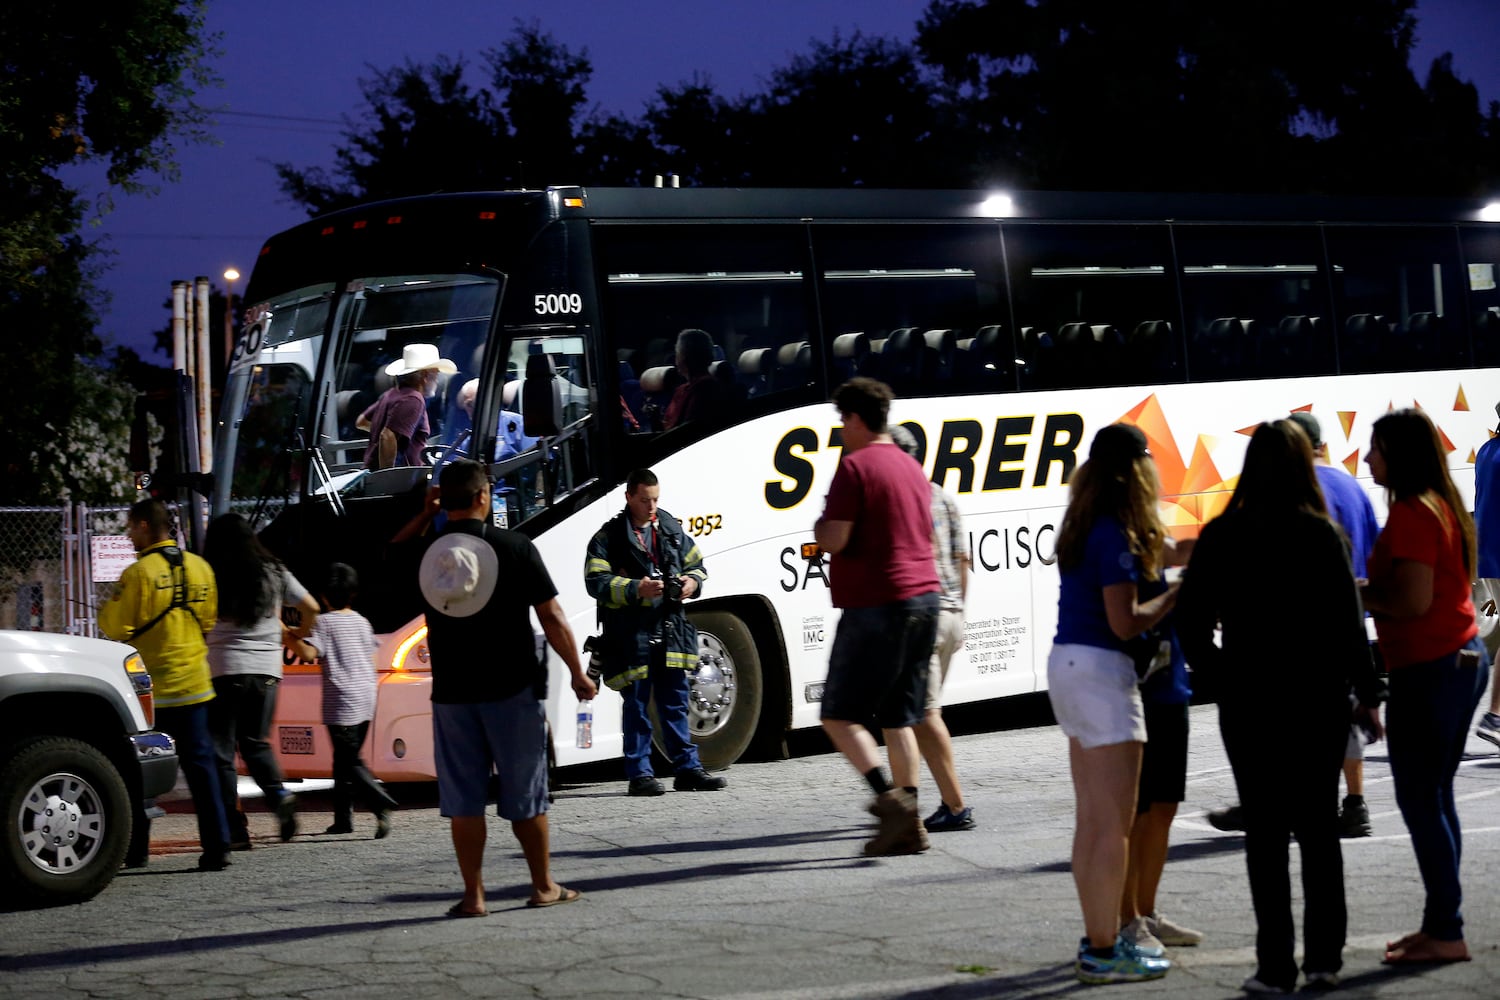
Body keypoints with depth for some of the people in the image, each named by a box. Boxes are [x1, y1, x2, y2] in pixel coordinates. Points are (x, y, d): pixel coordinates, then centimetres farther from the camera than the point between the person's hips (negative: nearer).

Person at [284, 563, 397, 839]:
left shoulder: (325, 622, -8)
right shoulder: (362, 622, 12)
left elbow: (309, 653, -21)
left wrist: (286, 636, -11)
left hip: (342, 701, -7)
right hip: (366, 697, 7)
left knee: (351, 761, -10)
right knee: (344, 759, 15)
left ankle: (381, 803, -30)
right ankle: (343, 818, 17)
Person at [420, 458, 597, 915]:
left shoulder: (423, 556, -3)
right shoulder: (515, 548, -9)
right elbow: (552, 617, -7)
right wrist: (577, 673, 3)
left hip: (452, 693, 2)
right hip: (512, 688, -2)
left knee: (463, 799, 7)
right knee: (524, 794, 9)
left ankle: (473, 895, 6)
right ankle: (544, 887, 19)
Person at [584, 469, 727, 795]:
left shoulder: (671, 528, 14)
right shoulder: (609, 536, -3)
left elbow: (696, 564, 23)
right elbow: (595, 581, -10)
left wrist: (693, 581, 0)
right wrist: (635, 589, -22)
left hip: (671, 630, 5)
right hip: (631, 635, -5)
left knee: (676, 703, 10)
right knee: (636, 705, 0)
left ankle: (687, 768, 15)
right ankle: (639, 774, 5)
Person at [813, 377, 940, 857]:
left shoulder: (855, 466, -10)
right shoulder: (911, 467, 17)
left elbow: (833, 540, -16)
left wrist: (819, 527, 5)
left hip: (875, 604, -8)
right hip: (924, 598, 8)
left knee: (839, 714, -3)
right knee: (898, 717, 11)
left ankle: (889, 798, -19)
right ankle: (909, 825, 7)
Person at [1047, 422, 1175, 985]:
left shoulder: (1084, 526, 11)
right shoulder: (1115, 534, -16)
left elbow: (1101, 599, 7)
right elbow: (1124, 622, -18)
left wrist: (1160, 562, 8)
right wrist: (1175, 595, -5)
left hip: (1067, 664, 9)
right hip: (1100, 670, -9)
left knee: (1090, 821, 16)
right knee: (1114, 824, -3)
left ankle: (1100, 938, 24)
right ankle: (1103, 953, 0)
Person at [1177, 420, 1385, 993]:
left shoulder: (1221, 537, -3)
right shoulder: (1321, 535, -7)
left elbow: (1190, 621, -2)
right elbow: (1348, 624, -7)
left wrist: (1215, 679, 12)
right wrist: (1368, 696, 2)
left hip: (1248, 704, 0)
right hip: (1317, 701, 0)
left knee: (1265, 834, 6)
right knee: (1319, 828, 12)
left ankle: (1276, 967, 4)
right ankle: (1324, 958, 14)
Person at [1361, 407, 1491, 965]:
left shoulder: (1411, 514, -16)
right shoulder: (1442, 506, 14)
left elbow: (1412, 601, -22)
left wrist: (1356, 595, -8)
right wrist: (1371, 590, 12)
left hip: (1430, 670, -10)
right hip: (1463, 659, 10)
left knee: (1419, 799, -5)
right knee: (1434, 796, 14)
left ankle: (1445, 933, -3)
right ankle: (1441, 925, 19)